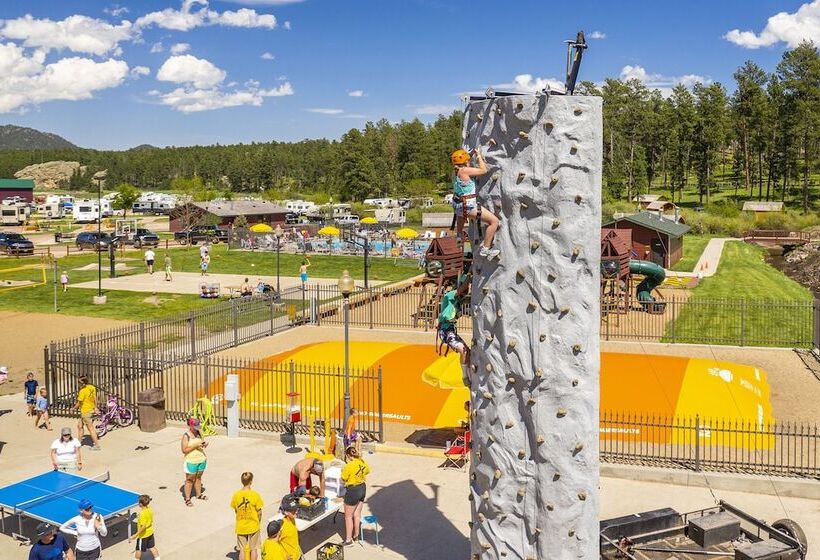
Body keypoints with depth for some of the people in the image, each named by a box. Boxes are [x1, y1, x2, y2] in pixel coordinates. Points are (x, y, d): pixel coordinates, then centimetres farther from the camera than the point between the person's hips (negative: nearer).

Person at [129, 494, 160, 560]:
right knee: (152, 547, 18)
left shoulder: (143, 513, -28)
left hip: (143, 535, -8)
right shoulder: (150, 509, -4)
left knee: (138, 550, 13)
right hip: (150, 533, 8)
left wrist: (136, 535, -25)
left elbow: (143, 527, -29)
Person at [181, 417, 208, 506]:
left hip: (201, 459, 6)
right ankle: (187, 499, 12)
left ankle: (199, 494, 34)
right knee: (189, 480, 3)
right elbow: (184, 450, -17)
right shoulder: (186, 436, -15)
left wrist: (205, 444, -8)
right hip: (191, 461, -6)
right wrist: (195, 446, -24)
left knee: (198, 477, 19)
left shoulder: (199, 433, 2)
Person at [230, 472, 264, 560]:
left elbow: (235, 510, 0)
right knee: (253, 549, 14)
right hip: (253, 526, -2)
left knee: (242, 549, 15)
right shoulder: (255, 495, -19)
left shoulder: (236, 495, -12)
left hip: (241, 527, 2)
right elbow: (259, 512, -11)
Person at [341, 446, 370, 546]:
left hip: (353, 490, -7)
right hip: (362, 488, 7)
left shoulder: (349, 466, -24)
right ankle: (356, 535, 32)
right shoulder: (362, 462, -3)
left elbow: (343, 480, -13)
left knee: (348, 516, 7)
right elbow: (367, 471, 15)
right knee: (357, 514, 20)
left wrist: (343, 472, 4)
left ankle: (348, 539, 13)